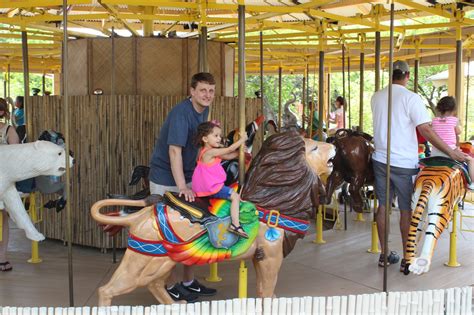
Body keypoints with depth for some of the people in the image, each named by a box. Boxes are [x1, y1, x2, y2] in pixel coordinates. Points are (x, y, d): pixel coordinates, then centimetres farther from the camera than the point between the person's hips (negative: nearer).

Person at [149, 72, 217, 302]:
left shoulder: (203, 111, 4)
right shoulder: (181, 113, -22)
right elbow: (174, 151, -29)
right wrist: (182, 188, -33)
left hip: (187, 177, 9)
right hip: (166, 180, -9)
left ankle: (189, 281, 27)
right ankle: (171, 286, 13)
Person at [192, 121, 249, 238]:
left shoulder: (206, 152, 13)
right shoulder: (211, 152, -17)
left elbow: (229, 156, 14)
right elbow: (229, 149, -12)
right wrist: (241, 140, 0)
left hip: (205, 187, 10)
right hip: (212, 188, -10)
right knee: (235, 197, -9)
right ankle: (235, 225, -18)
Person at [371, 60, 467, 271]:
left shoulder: (376, 97, 5)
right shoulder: (410, 98, -13)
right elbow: (426, 131, -17)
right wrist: (451, 153, -10)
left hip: (380, 159, 5)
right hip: (404, 163, -5)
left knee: (383, 205, 12)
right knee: (406, 210, 5)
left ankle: (384, 254, 20)